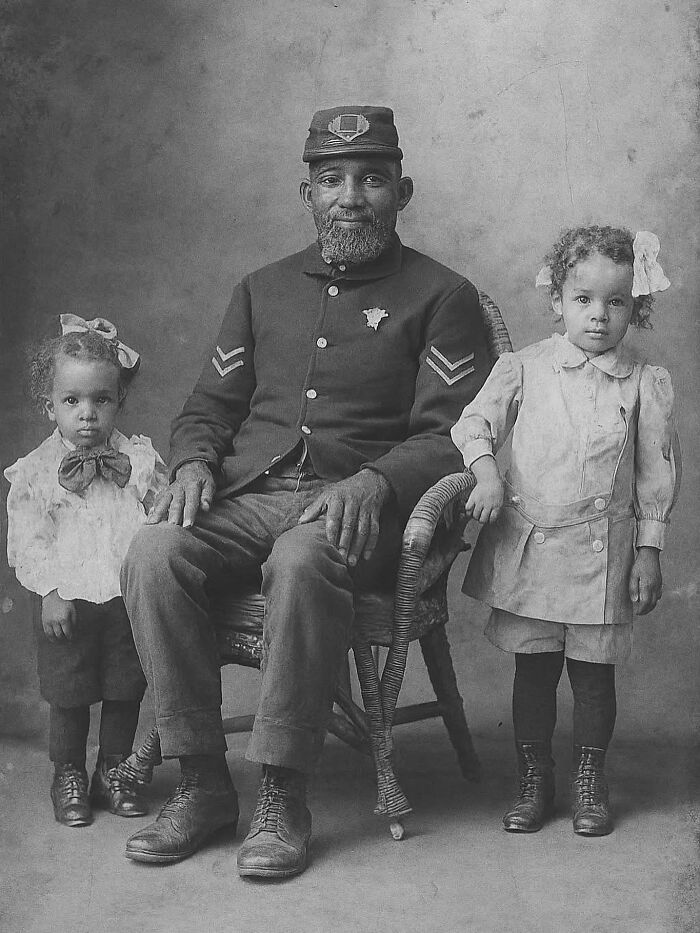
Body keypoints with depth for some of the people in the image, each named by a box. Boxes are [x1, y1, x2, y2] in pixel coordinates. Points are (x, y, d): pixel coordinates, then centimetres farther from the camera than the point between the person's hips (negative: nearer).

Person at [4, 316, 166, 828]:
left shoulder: (140, 460, 1)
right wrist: (51, 592, -10)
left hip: (130, 598, 2)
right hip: (68, 599, -1)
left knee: (125, 690, 11)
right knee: (68, 695, 7)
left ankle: (113, 771, 29)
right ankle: (68, 776, 25)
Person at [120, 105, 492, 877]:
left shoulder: (440, 296, 8)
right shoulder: (263, 289, 22)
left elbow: (450, 435, -1)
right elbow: (209, 403, 22)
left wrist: (373, 482, -19)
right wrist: (194, 462, -1)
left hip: (356, 502, -4)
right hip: (245, 491, 4)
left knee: (301, 561, -38)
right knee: (152, 556, -27)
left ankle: (282, 797, -24)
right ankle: (201, 783, -15)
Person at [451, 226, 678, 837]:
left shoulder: (648, 384, 1)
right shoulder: (525, 368, 2)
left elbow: (656, 474, 3)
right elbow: (474, 423, 2)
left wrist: (649, 550, 1)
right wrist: (487, 473, -17)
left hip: (603, 551, 0)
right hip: (527, 544, 1)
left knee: (593, 670, 9)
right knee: (533, 668, 9)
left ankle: (590, 782, 26)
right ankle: (534, 782, 23)